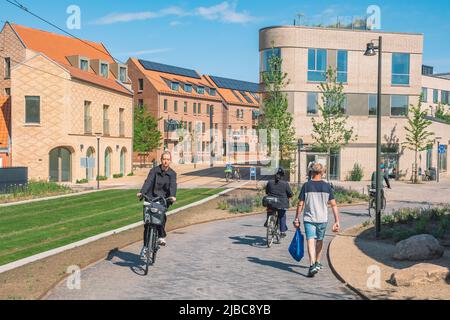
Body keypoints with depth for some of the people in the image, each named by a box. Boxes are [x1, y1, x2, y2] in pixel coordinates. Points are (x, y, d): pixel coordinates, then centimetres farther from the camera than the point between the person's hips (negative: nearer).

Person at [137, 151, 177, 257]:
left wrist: (173, 196, -33)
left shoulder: (172, 174, 3)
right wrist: (142, 192, -31)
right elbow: (148, 182, -14)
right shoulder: (154, 170, 0)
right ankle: (145, 246, 8)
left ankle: (161, 236, -12)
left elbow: (173, 185, -13)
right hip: (151, 198, 0)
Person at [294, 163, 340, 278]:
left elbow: (300, 204, -3)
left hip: (309, 219, -2)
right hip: (322, 219, 2)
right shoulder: (327, 186, 0)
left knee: (311, 242, -7)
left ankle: (312, 265, -24)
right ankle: (318, 263, 34)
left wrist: (296, 219, 7)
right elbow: (334, 205, -3)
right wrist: (337, 222, -1)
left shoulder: (306, 186, -3)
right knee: (320, 241, 21)